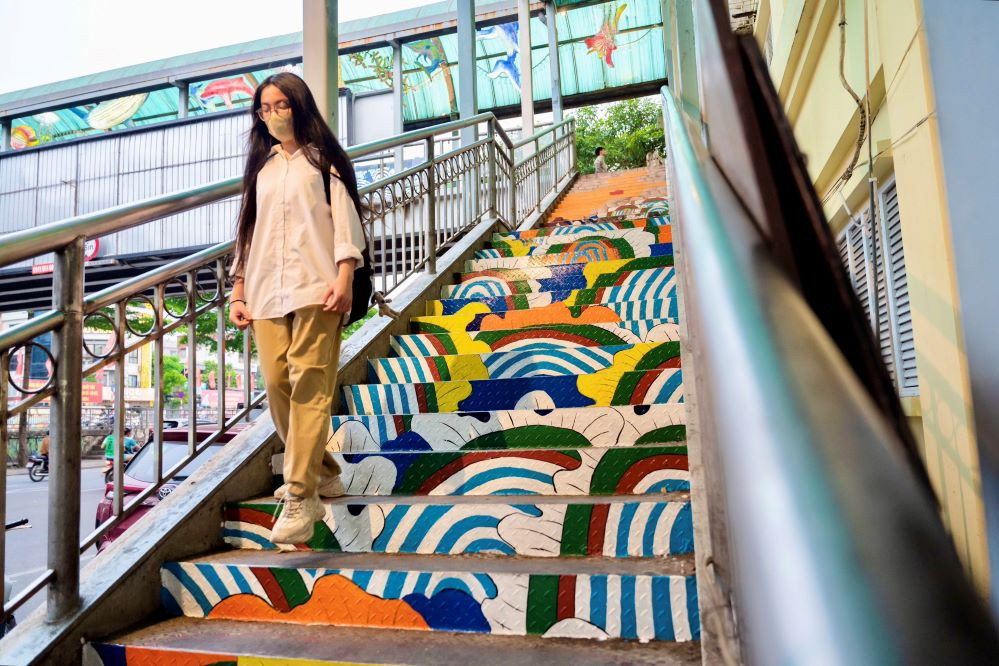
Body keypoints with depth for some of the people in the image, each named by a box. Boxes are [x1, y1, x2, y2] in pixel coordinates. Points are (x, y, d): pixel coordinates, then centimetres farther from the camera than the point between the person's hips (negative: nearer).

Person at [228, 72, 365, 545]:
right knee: (277, 386, -2)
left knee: (308, 387, -13)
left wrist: (344, 278, -14)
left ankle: (300, 497, -12)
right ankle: (322, 473, 16)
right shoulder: (261, 166, 24)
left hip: (315, 289, -5)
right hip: (267, 292, 5)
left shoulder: (323, 159, 10)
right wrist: (238, 292, 14)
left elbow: (345, 220, 0)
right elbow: (248, 229, 22)